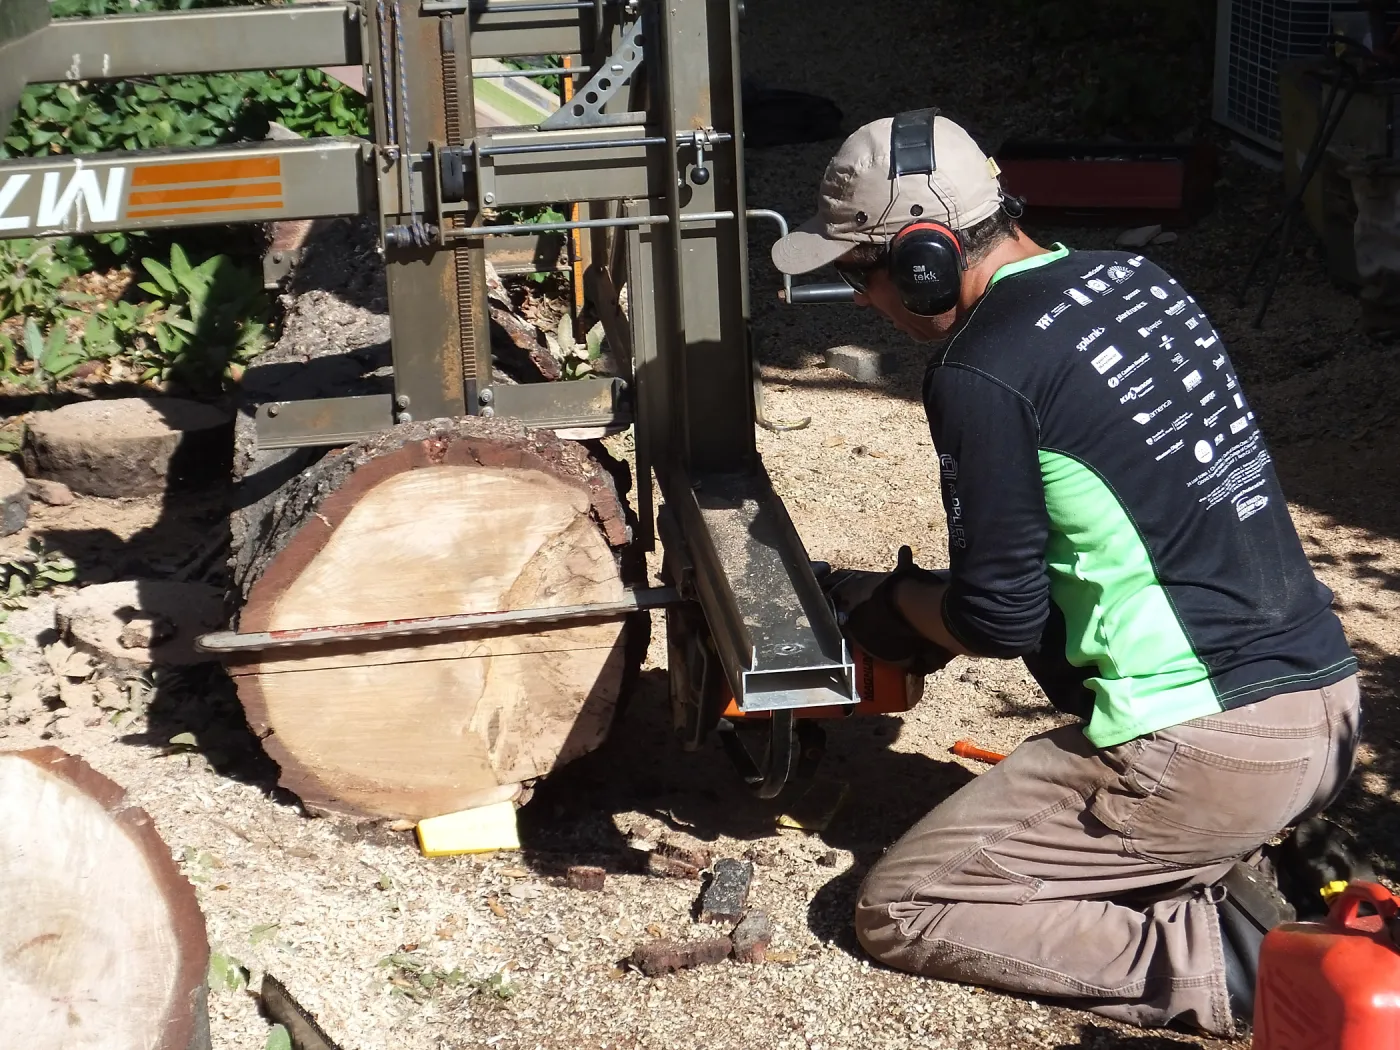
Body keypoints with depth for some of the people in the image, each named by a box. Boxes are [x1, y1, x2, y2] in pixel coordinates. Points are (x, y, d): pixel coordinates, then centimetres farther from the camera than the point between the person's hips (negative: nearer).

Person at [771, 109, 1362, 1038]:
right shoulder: (1139, 280, 11)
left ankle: (1227, 965, -6)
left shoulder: (982, 373, -14)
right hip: (1330, 710, 9)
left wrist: (894, 601, 12)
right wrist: (941, 598, 21)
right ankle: (1249, 878, 9)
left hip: (1205, 751, -9)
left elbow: (1000, 622, -9)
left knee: (901, 909, 4)